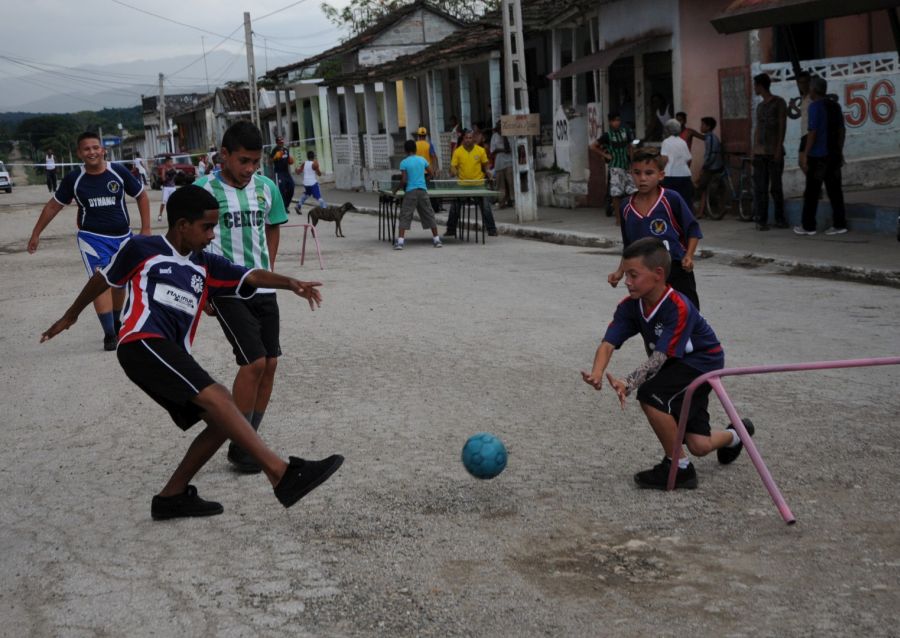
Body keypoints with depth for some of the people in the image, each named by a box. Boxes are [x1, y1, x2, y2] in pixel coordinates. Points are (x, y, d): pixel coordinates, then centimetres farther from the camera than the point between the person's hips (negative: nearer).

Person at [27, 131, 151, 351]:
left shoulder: (119, 172, -7)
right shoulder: (74, 179, -5)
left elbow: (142, 196, 5)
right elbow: (53, 206, 7)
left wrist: (146, 229, 0)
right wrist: (36, 233, 8)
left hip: (122, 236, 2)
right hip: (92, 238, -2)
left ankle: (117, 326, 36)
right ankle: (109, 335, -16)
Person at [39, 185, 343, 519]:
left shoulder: (205, 266, 18)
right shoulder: (141, 249, 5)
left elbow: (251, 277, 2)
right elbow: (102, 280, 20)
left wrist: (290, 283, -16)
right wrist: (70, 316, 32)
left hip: (173, 357, 8)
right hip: (143, 344, -8)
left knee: (222, 421, 1)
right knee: (217, 398, -23)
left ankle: (172, 497, 13)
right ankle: (282, 474, -32)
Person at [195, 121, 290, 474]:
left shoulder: (267, 188, 5)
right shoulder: (204, 189, -10)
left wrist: (269, 269, 12)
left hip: (263, 287, 6)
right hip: (227, 291, -6)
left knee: (269, 363, 4)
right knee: (254, 361, -13)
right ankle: (239, 447, 2)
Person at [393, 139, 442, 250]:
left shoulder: (404, 163, -4)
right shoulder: (422, 160, 6)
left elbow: (404, 180, -8)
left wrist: (397, 189, 7)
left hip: (410, 191, -3)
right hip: (423, 190, 3)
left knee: (404, 216, -2)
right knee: (429, 215, 11)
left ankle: (400, 241, -12)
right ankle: (436, 239, 13)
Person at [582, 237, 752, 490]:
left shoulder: (678, 308, -32)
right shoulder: (630, 306, -13)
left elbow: (660, 356, -38)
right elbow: (609, 343, -23)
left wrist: (629, 383, -52)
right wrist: (597, 373, -44)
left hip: (702, 362, -7)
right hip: (676, 365, 7)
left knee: (651, 396, -30)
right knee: (699, 446, 8)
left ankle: (679, 467, -11)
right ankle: (734, 435, 46)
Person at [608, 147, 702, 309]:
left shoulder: (671, 199, -9)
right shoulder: (627, 209, 4)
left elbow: (693, 230, -3)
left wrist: (689, 256, -16)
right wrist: (620, 272, 6)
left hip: (676, 272, -4)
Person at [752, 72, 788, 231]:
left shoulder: (779, 103, 0)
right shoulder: (760, 106, 18)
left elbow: (782, 126, -5)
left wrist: (779, 148, -13)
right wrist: (753, 151, 10)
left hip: (774, 152, -5)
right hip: (760, 152, 5)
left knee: (776, 186, -1)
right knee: (760, 188, -1)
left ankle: (780, 218, 7)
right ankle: (761, 220, 0)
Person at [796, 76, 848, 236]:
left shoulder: (815, 106, -10)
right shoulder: (835, 106, 11)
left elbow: (812, 132, -15)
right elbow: (841, 130, 14)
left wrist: (805, 155, -13)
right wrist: (840, 152, 20)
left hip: (817, 156, -7)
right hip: (834, 154, 7)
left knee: (812, 192, 0)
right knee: (834, 190, 7)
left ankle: (808, 226, 3)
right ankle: (839, 224, 5)